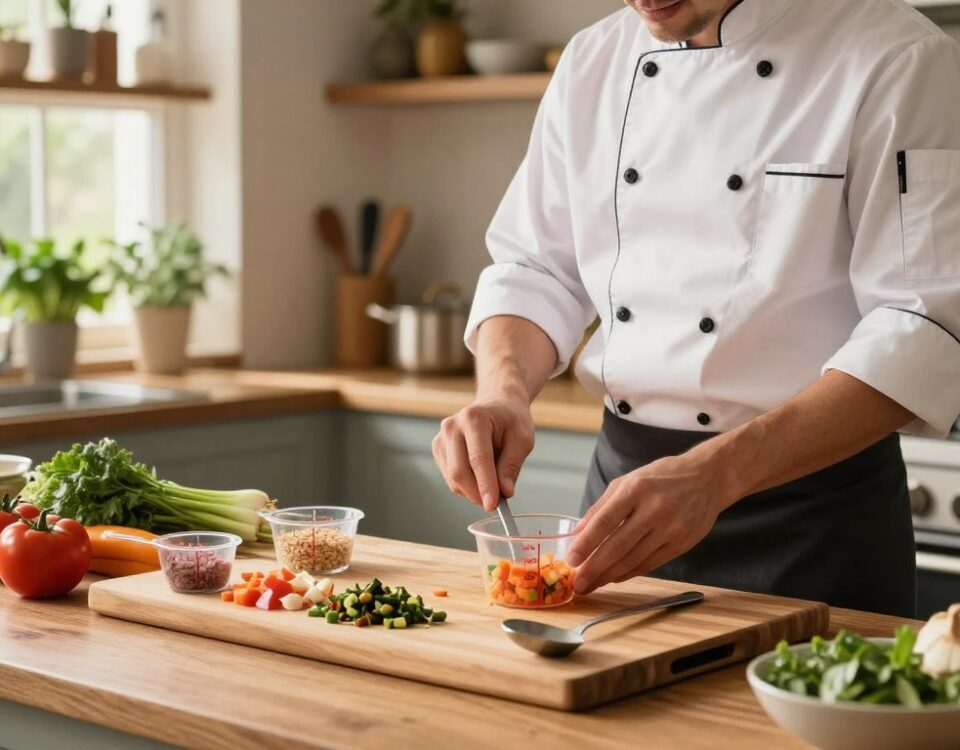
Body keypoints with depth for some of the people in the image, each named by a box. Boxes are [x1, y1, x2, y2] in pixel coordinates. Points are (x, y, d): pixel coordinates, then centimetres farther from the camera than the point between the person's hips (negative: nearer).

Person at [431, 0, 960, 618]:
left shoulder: (895, 59, -15)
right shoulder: (594, 63, 3)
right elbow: (534, 270, 7)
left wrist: (715, 474, -30)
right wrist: (504, 392, -14)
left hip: (811, 511, -5)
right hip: (626, 476, 5)